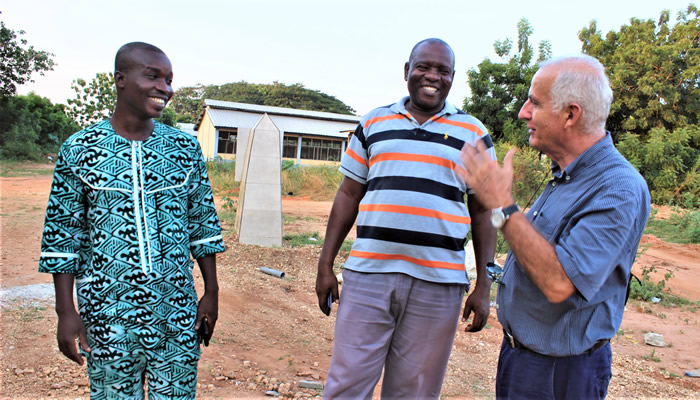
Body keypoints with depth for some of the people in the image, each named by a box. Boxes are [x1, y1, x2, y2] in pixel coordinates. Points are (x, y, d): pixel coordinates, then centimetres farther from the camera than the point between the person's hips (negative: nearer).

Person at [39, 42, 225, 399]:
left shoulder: (185, 148, 1)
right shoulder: (78, 150, -4)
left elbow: (203, 224, 5)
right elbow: (62, 236, 0)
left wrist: (211, 293, 5)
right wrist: (66, 312, -2)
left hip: (177, 315, 2)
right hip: (107, 316, -1)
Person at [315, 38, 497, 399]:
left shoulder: (473, 133, 8)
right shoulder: (373, 123, 10)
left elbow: (482, 214, 8)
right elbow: (348, 197, 11)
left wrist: (483, 287, 2)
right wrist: (325, 264, 7)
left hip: (437, 285, 0)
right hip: (368, 275, 1)